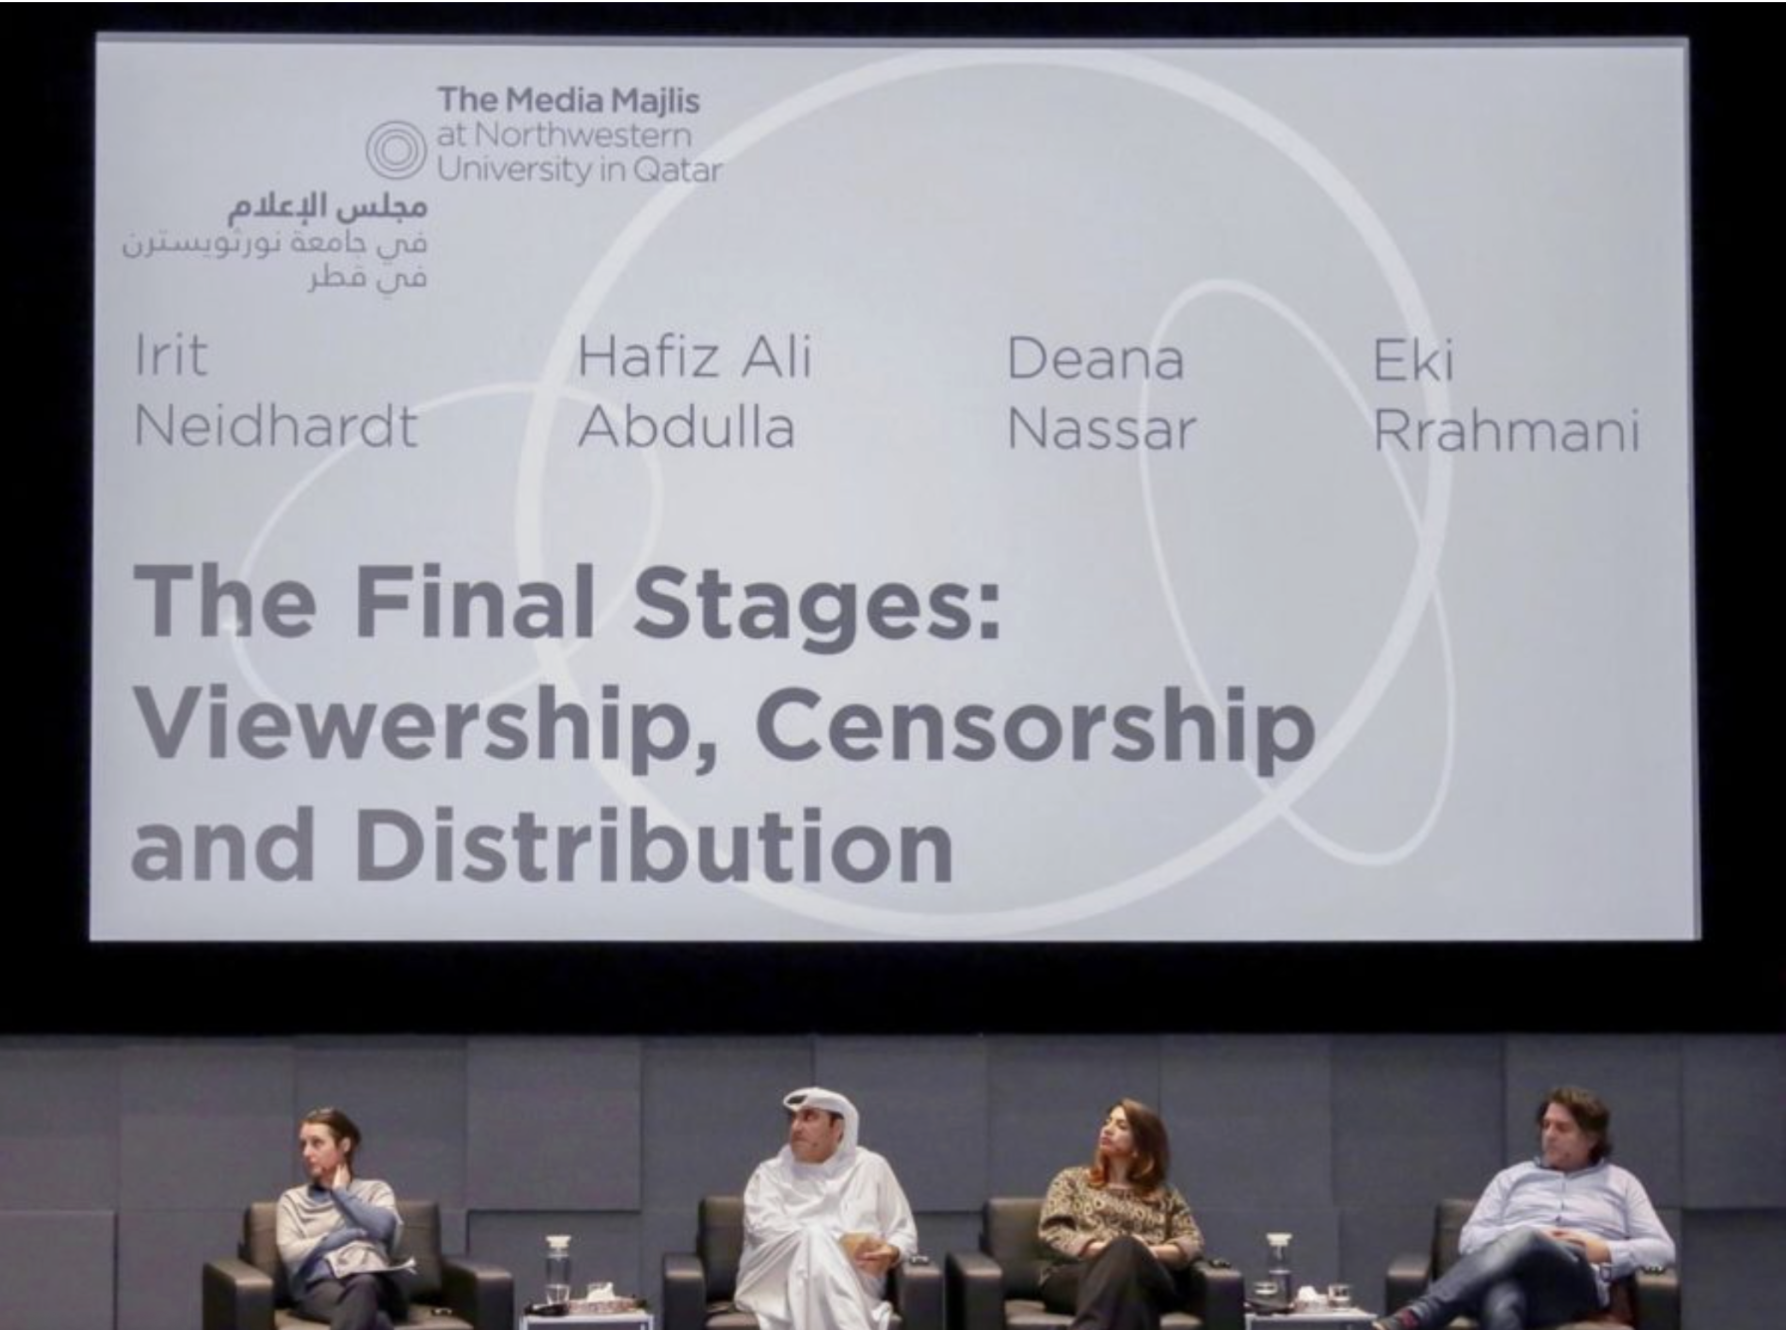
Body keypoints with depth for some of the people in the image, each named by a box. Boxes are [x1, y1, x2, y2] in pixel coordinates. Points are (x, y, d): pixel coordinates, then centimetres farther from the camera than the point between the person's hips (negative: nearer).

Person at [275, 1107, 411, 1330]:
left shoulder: (376, 1190, 26)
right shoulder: (293, 1200, 27)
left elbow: (384, 1226, 0)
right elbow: (291, 1253, 6)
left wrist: (340, 1193, 12)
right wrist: (352, 1233, 4)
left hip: (374, 1283, 0)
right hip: (322, 1286, 0)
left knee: (362, 1287, -45)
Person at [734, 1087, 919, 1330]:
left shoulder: (871, 1168, 21)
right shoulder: (770, 1173, 17)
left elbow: (905, 1233, 18)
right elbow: (764, 1228, -3)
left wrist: (891, 1253, -9)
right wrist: (841, 1243, -15)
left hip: (851, 1293, 0)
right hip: (778, 1289, 0)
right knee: (815, 1240, -37)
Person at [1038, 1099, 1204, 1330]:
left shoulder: (1163, 1194, 29)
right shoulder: (1072, 1180, 27)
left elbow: (1193, 1241, 15)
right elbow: (1053, 1232, 11)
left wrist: (1151, 1252, -8)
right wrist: (1104, 1249, -9)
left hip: (1148, 1279, 1)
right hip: (1075, 1275, -1)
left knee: (1127, 1252, -41)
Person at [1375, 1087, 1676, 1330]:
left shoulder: (1620, 1183, 27)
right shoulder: (1513, 1178, 31)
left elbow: (1663, 1249, 17)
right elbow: (1470, 1239, 18)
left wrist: (1606, 1252, -1)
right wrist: (1520, 1238, -2)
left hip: (1575, 1282, -2)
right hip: (1511, 1278, 2)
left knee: (1524, 1241, -40)